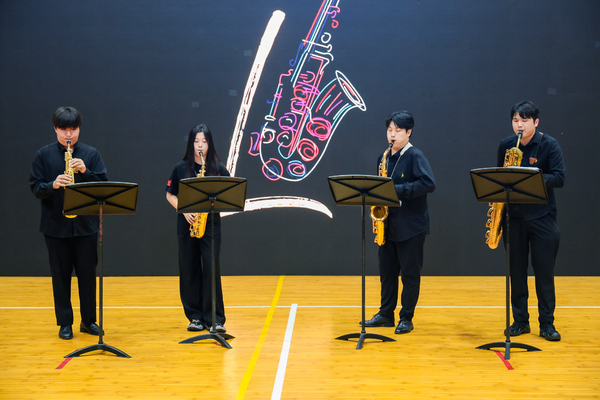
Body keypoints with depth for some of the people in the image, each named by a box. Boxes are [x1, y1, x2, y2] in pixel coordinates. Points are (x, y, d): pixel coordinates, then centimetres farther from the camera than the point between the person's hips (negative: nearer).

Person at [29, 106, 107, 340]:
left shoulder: (91, 154, 3)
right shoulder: (44, 155, 2)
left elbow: (104, 184, -2)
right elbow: (35, 187, -1)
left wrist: (85, 172, -19)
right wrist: (52, 185, -20)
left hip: (86, 224, 0)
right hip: (55, 225, 0)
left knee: (87, 273, 6)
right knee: (60, 275, 7)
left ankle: (89, 320, 19)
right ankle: (65, 323, 17)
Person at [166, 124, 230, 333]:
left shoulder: (218, 168, 2)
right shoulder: (181, 168, 5)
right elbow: (170, 195, 9)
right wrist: (183, 210, -7)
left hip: (211, 224, -1)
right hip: (186, 225, 2)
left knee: (211, 269, -6)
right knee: (189, 270, 5)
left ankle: (215, 318, 1)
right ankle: (195, 317, 15)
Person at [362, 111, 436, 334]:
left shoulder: (415, 156, -9)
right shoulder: (384, 158, 12)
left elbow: (429, 183, -21)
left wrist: (397, 190, -23)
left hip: (411, 226, -7)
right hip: (388, 224, 7)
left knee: (410, 273, 2)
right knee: (387, 271, 12)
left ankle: (406, 319, 10)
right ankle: (386, 314, 22)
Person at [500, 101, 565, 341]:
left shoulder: (549, 145, -4)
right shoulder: (505, 146, 6)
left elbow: (559, 178, -11)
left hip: (542, 216, -3)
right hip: (514, 215, 3)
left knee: (544, 271, 1)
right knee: (516, 271, 7)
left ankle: (547, 323, 10)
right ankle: (520, 321, 17)